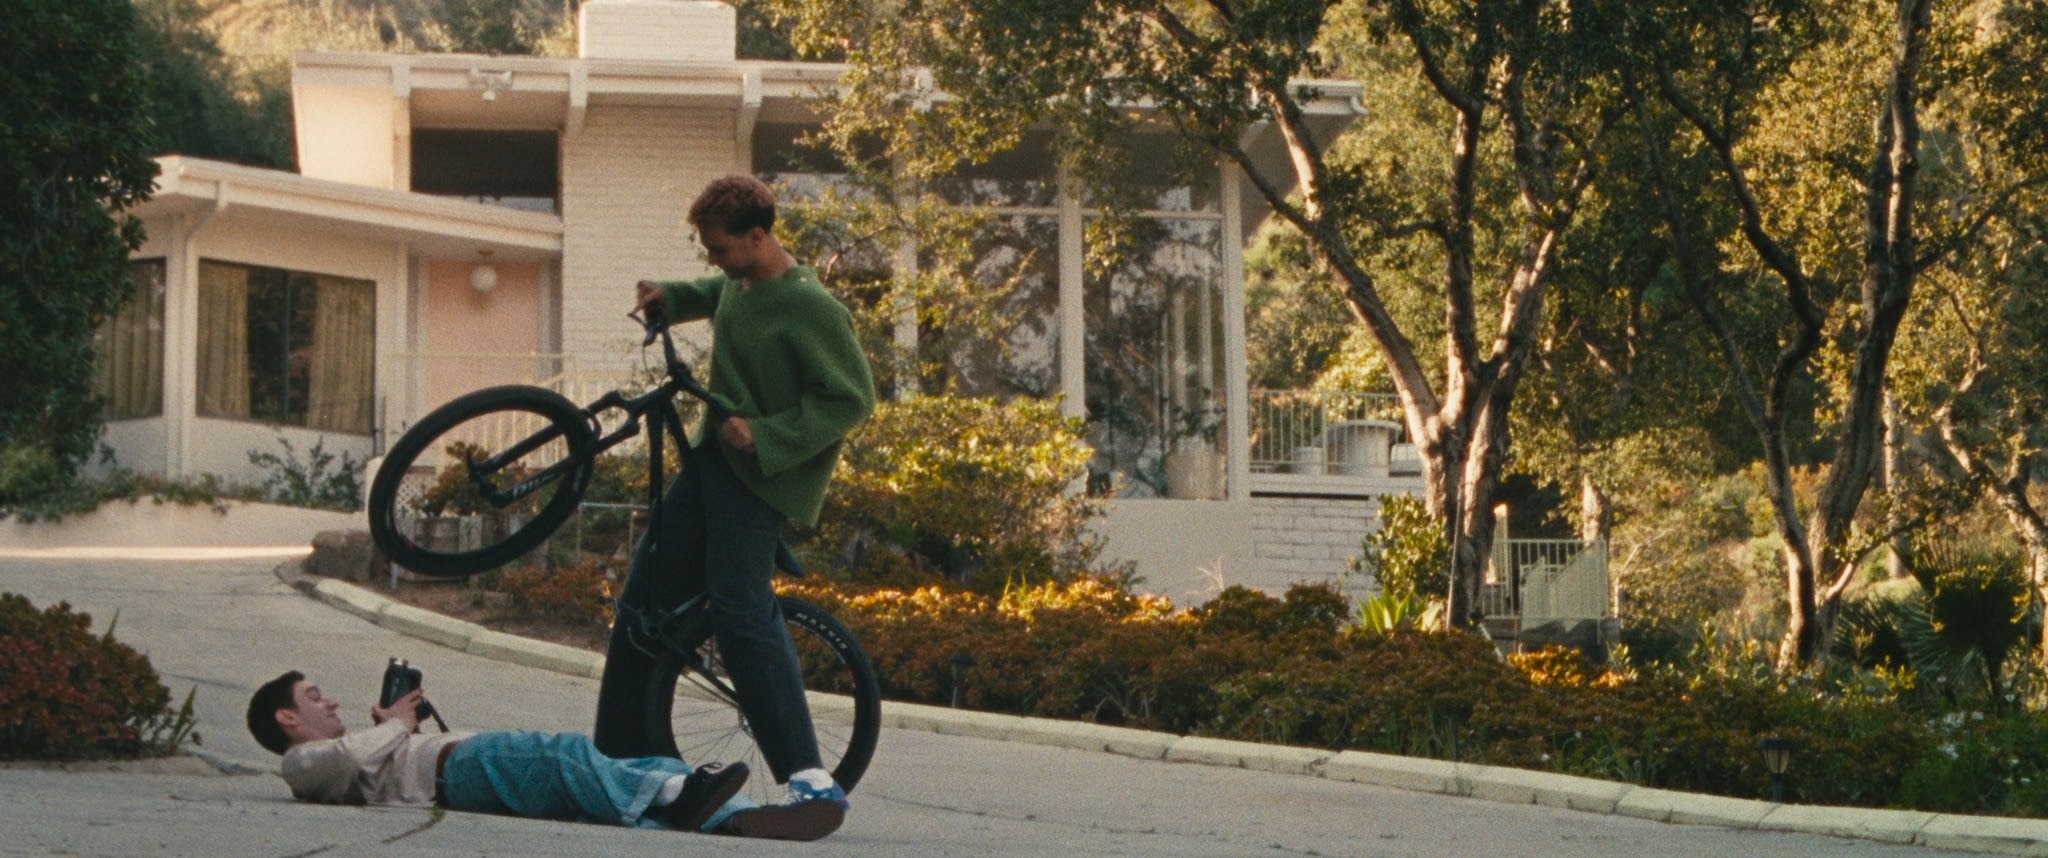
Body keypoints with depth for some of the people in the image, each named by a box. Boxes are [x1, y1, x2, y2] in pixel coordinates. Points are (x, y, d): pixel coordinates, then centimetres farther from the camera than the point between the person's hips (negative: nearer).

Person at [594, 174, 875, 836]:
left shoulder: (809, 308, -19)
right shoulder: (740, 282, 7)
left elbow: (852, 398, -20)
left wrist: (765, 436, -24)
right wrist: (669, 297, 13)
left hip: (761, 477, -9)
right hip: (712, 458, 9)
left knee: (740, 610, -25)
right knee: (644, 594, 10)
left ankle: (811, 779, -26)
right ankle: (618, 758, 23)